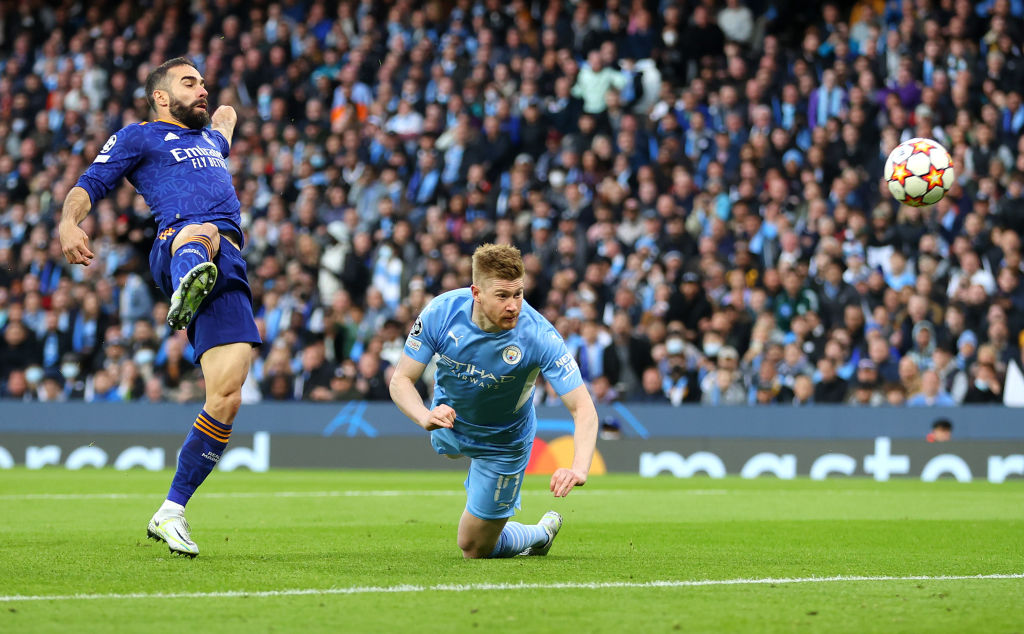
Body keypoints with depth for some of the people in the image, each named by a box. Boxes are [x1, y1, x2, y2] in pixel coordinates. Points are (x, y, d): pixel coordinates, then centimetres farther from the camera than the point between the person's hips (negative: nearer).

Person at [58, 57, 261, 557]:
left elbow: (225, 117, 62)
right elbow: (91, 184, 5)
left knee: (227, 397, -9)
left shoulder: (210, 138, 36)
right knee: (201, 233, -44)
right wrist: (69, 221, -12)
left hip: (229, 269, 5)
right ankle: (187, 289, -82)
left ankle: (171, 513, -1)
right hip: (177, 242, -5)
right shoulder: (138, 137, 18)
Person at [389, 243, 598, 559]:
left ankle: (540, 533, 35)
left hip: (503, 443, -3)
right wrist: (425, 416, -44)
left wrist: (579, 468, -56)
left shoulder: (539, 336, -38)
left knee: (474, 549, 6)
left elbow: (583, 409, -39)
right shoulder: (441, 312, -31)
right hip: (449, 421, 4)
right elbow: (401, 380, -23)